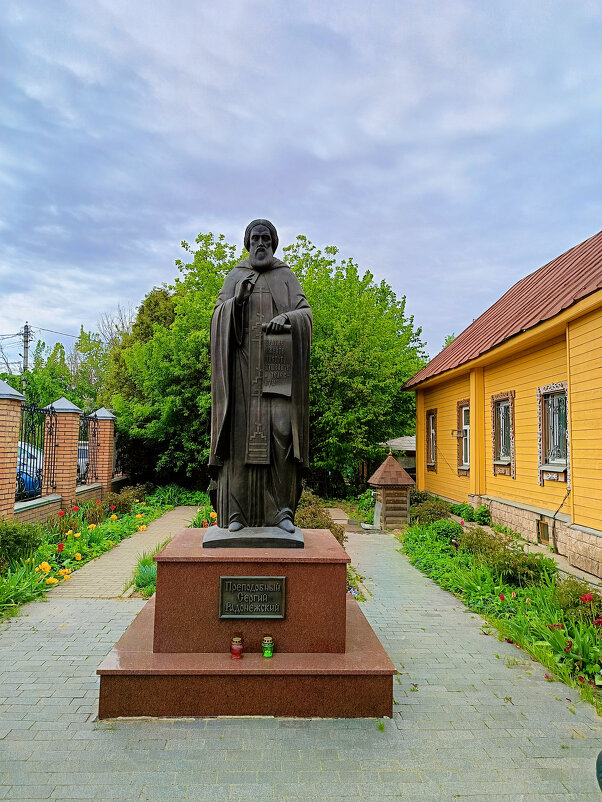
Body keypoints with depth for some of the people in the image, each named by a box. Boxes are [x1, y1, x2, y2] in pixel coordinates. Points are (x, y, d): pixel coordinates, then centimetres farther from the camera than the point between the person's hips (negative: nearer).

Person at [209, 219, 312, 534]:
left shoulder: (288, 277, 15)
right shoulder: (234, 277, 16)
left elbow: (305, 313, 3)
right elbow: (218, 318, 7)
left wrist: (286, 318, -18)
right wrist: (238, 300, -13)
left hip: (278, 367, 0)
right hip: (243, 365, 0)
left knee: (280, 431, -11)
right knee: (241, 432, -7)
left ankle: (280, 509, -3)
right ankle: (235, 511, -4)